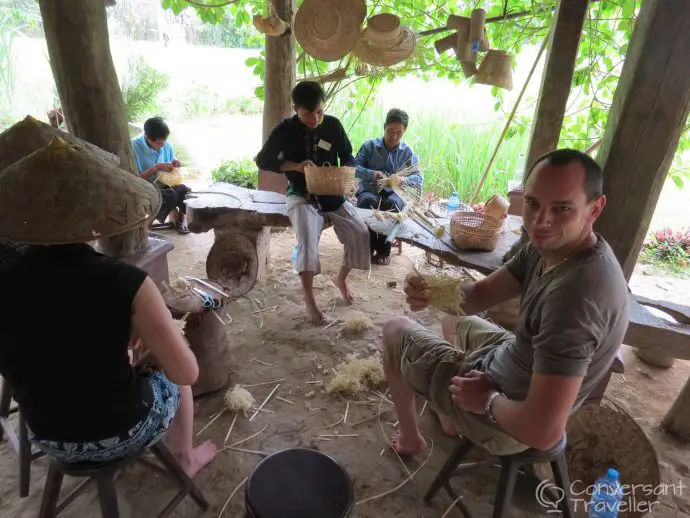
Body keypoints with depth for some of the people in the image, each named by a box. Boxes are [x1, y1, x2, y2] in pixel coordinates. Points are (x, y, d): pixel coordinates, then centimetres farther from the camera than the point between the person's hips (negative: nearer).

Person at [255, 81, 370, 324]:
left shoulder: (333, 125, -1)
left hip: (333, 194, 3)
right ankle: (309, 298, -15)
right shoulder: (285, 130, -7)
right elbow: (262, 160, -4)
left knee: (360, 233, -13)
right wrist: (294, 165, -19)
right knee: (308, 239, -30)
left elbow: (347, 156, 9)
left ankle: (341, 277, 15)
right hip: (301, 196, -3)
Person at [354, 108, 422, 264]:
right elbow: (354, 167, -3)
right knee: (368, 201, -36)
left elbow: (418, 179, -2)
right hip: (369, 191, 0)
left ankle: (384, 250, -18)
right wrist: (371, 174, -23)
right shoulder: (369, 146, 5)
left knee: (393, 204, -35)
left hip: (394, 193, 0)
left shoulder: (408, 152, 5)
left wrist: (403, 180, -24)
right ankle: (368, 248, -20)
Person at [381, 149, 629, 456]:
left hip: (503, 417, -8)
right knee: (453, 319, 32)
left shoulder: (573, 295, -39)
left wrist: (488, 400, -19)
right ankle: (451, 416, 41)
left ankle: (410, 437, 31)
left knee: (395, 331, 9)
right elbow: (481, 294, -4)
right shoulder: (551, 244, -10)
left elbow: (543, 431, -38)